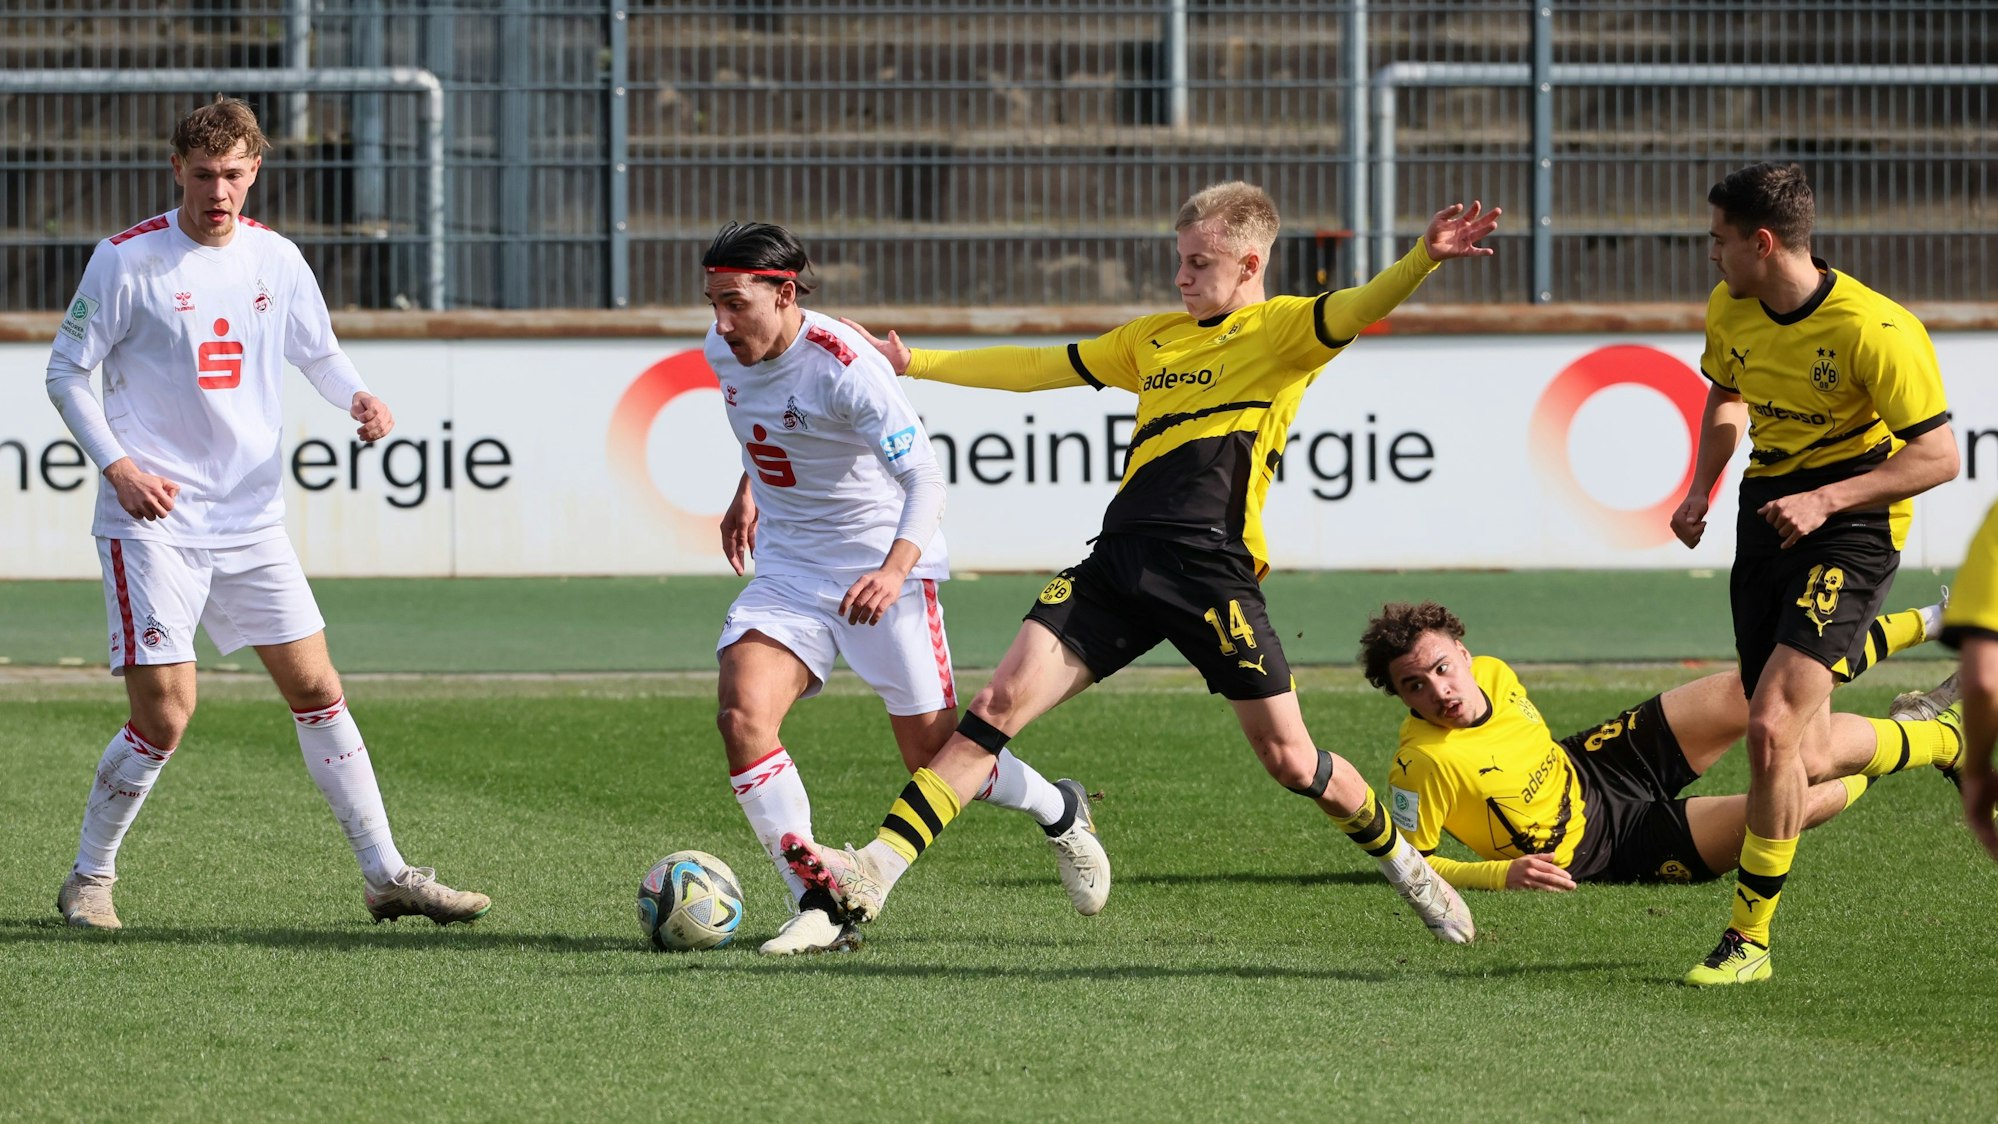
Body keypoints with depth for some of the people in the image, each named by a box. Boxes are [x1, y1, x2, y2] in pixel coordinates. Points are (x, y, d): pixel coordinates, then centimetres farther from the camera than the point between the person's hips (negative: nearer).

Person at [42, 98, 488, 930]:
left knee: (316, 688, 4)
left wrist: (358, 399, -3)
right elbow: (66, 372, -2)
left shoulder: (274, 259, 6)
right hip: (153, 520, -5)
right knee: (165, 712, -10)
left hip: (251, 519, 5)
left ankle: (387, 876, 10)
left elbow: (318, 354, 19)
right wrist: (119, 466, -13)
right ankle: (89, 880, 8)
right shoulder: (128, 261, -8)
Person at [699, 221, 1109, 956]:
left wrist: (895, 569, -42)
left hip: (882, 570, -6)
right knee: (742, 716, -19)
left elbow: (924, 476, -27)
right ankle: (818, 909, -14)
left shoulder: (843, 366, -25)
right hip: (788, 568, 6)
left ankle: (1059, 813, 33)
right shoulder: (724, 351, -3)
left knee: (935, 757, 0)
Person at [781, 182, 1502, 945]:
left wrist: (1423, 260, -38)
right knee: (1001, 702, -7)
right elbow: (1037, 368, 29)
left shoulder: (1281, 331, 3)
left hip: (1212, 570, -5)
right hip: (1119, 560, 5)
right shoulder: (1153, 338, 22)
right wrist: (913, 363, 29)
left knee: (1290, 760, -2)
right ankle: (873, 873, -13)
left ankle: (1404, 864, 26)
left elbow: (1353, 312, -17)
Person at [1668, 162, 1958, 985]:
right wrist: (1701, 489, 8)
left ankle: (1750, 938, -11)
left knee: (1773, 725, -19)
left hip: (1850, 527, -7)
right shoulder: (1730, 310, -1)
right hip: (1768, 512, 8)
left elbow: (1938, 456, -19)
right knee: (1800, 744, 10)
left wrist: (1825, 499, -26)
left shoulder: (1873, 331, -23)